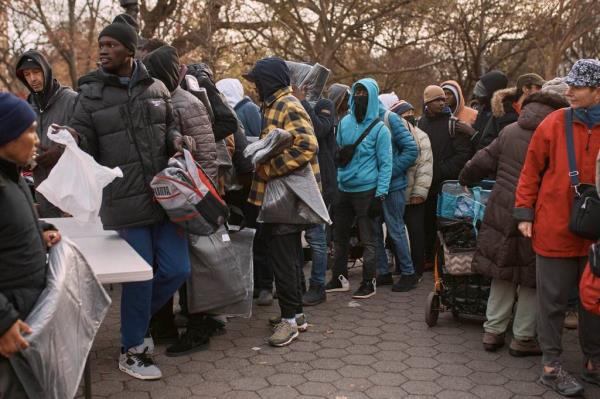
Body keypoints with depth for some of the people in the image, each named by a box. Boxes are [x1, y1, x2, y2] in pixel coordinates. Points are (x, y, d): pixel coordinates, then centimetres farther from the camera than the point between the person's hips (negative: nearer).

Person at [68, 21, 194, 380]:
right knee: (140, 276, 2)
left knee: (177, 270, 6)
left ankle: (135, 321, 33)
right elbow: (81, 147, 1)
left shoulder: (156, 88, 8)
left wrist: (178, 140, -4)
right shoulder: (91, 94, 1)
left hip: (165, 195, 4)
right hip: (125, 200, -3)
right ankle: (132, 350, 23)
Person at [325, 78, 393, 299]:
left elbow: (385, 163, -7)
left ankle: (369, 283, 13)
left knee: (368, 239, 2)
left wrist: (380, 194, -14)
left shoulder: (379, 128, -7)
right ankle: (339, 278, 27)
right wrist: (334, 182, 9)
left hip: (366, 190, -6)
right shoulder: (345, 122, 8)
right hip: (343, 189, 6)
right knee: (339, 236, 14)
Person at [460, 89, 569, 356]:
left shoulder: (510, 131, 6)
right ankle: (522, 338, 17)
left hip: (503, 212, 4)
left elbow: (482, 162, 11)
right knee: (531, 282, 9)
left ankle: (493, 331, 22)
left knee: (503, 275, 16)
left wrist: (465, 180, 27)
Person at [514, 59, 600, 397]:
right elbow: (531, 171, 0)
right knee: (554, 301, 5)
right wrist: (525, 213, -3)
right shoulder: (554, 124, -5)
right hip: (555, 230, -3)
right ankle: (552, 366, 16)